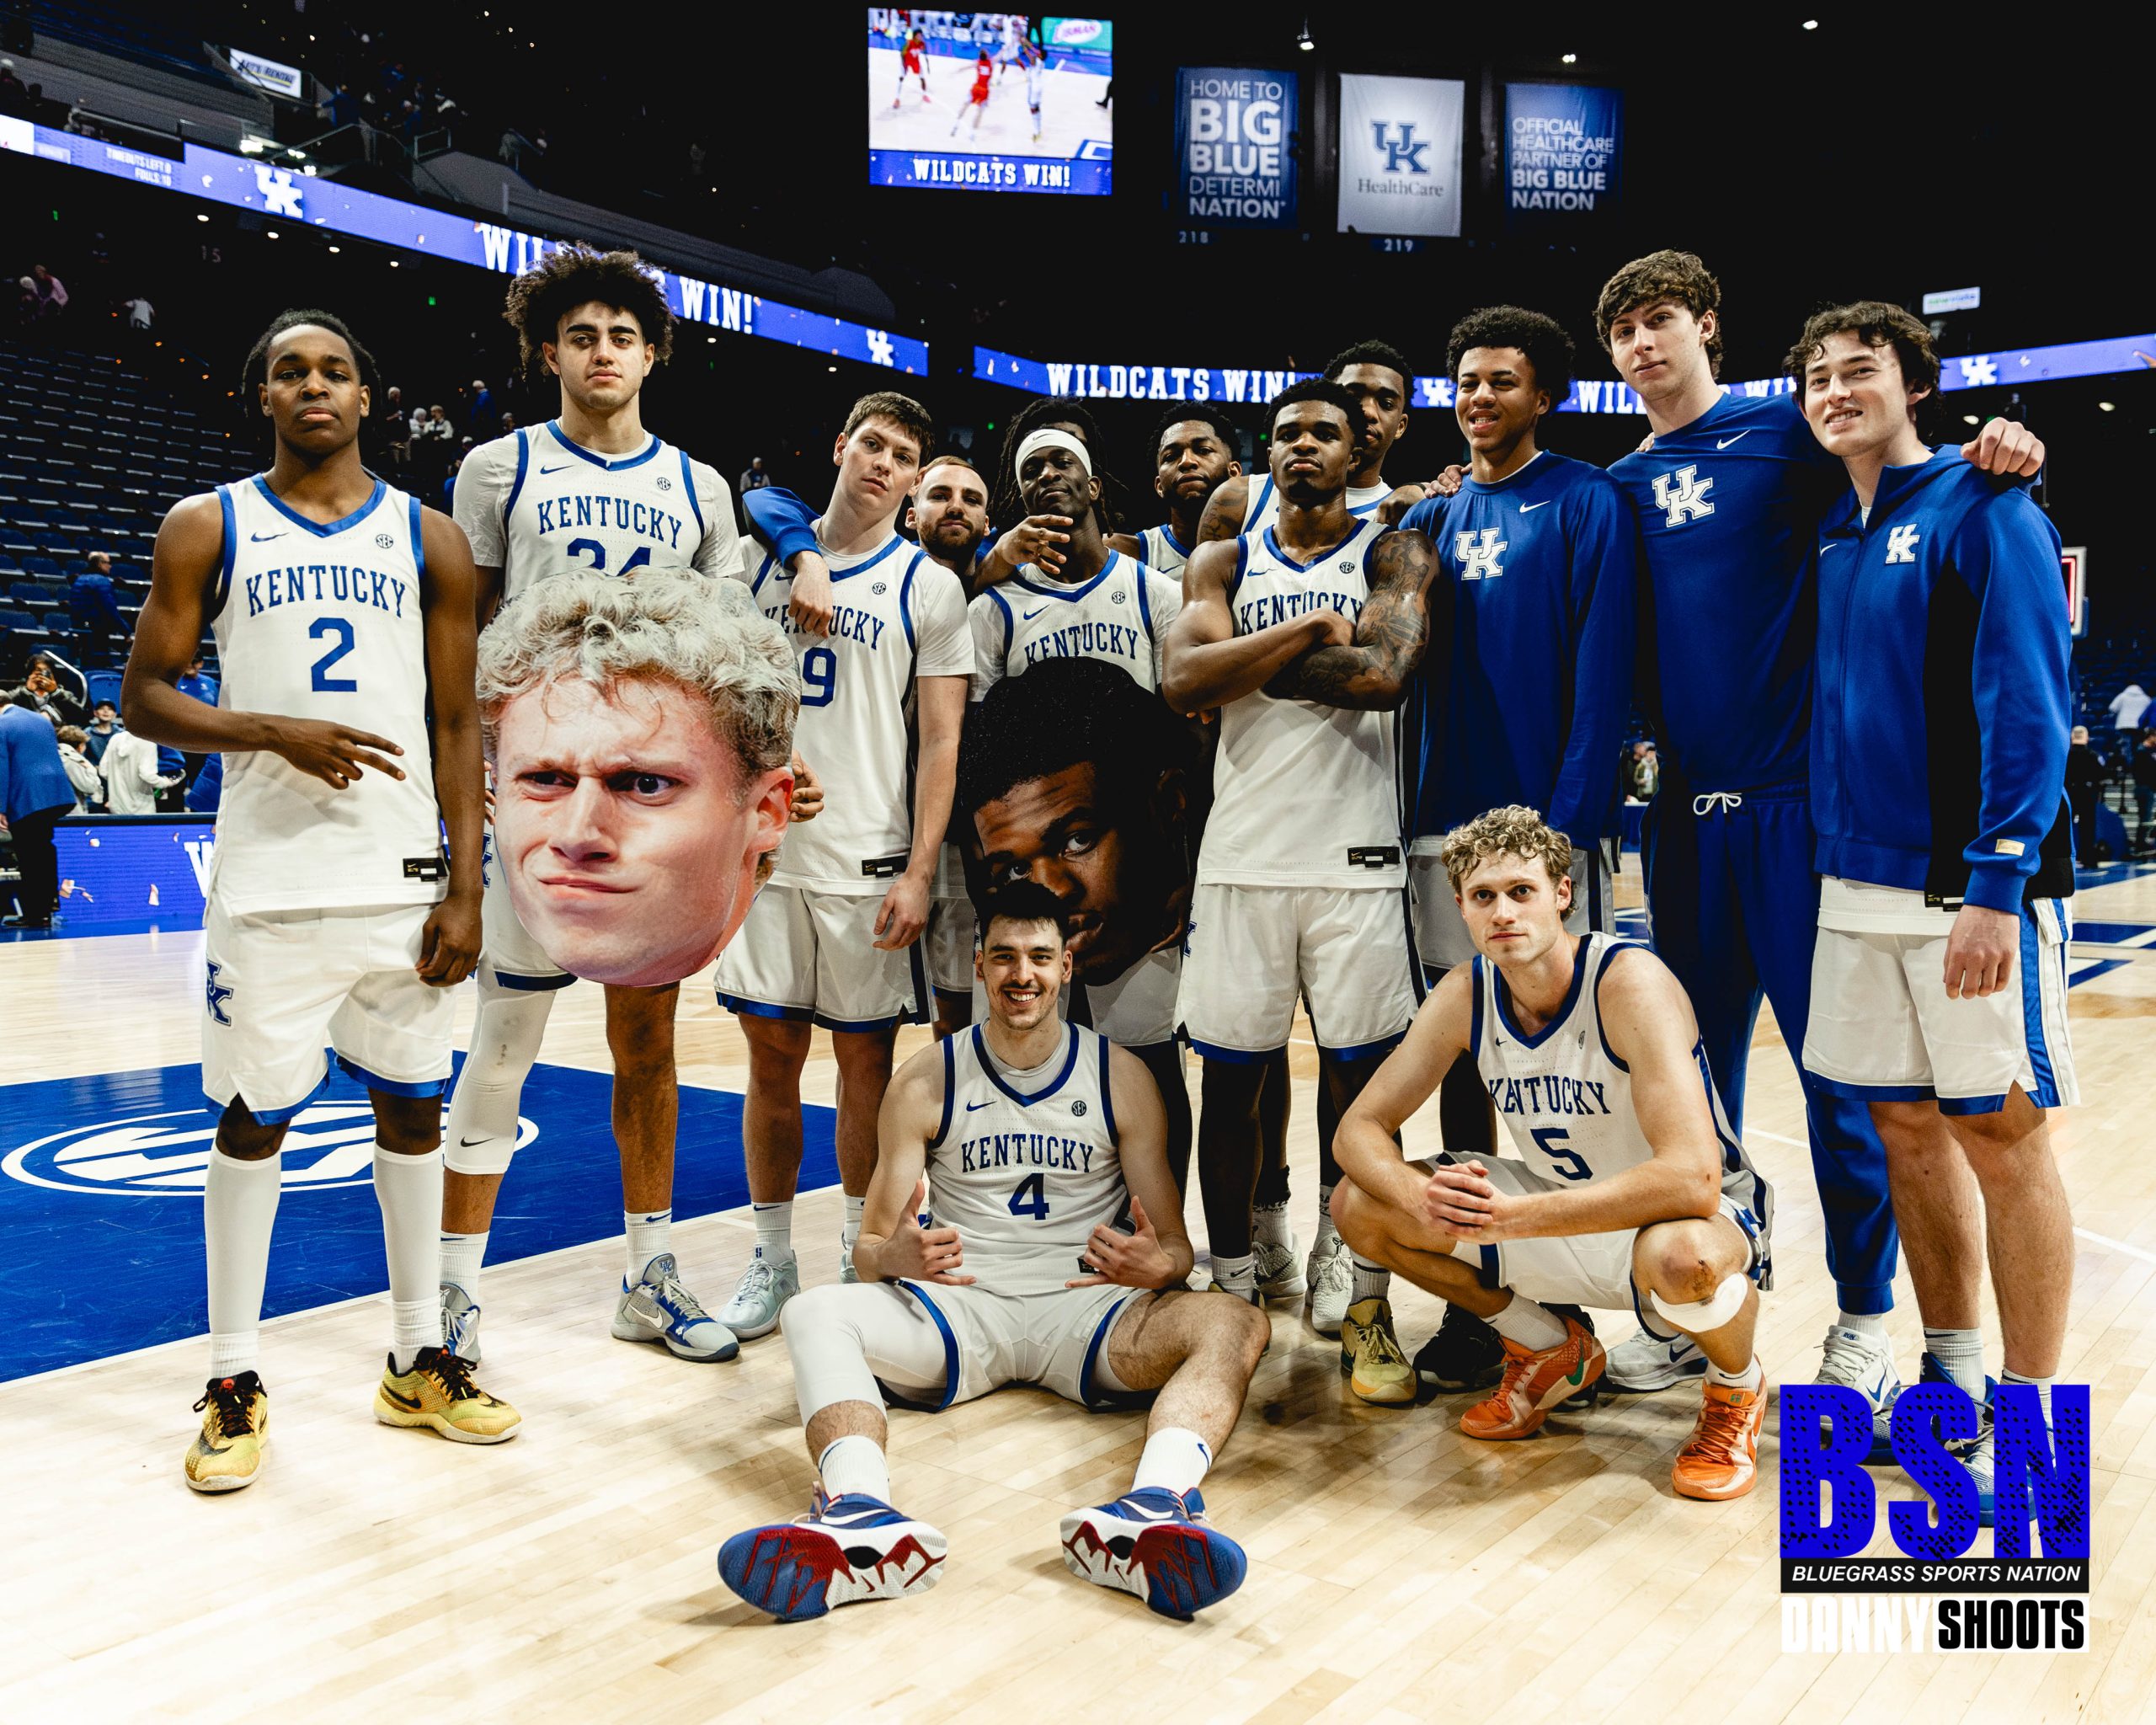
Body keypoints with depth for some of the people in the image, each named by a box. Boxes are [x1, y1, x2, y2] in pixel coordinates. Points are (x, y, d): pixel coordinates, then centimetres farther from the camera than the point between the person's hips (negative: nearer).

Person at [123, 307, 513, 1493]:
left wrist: (464, 889, -1)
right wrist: (278, 732, -16)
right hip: (269, 882, -2)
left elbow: (456, 726, 6)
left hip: (403, 879, 2)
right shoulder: (208, 528, 5)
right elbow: (144, 696, 2)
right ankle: (234, 1381, 19)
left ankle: (417, 1362, 23)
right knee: (252, 1118, 5)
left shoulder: (430, 541, 8)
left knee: (412, 1106, 9)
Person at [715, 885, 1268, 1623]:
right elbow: (869, 1244, 6)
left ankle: (1154, 1506, -56)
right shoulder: (926, 1082, 6)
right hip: (958, 1306, 0)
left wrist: (1159, 1265, -21)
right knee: (816, 1314, -28)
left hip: (1084, 1310, 0)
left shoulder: (1121, 1077, 6)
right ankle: (862, 1516, -54)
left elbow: (1175, 1244, 6)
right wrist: (894, 1256, -21)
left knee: (1234, 1323, -29)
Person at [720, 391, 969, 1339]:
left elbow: (942, 741, -5)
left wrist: (919, 872, -11)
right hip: (764, 847, 3)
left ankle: (861, 1258, 21)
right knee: (770, 1054, 8)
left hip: (868, 860, -2)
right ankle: (772, 1258, 21)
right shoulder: (762, 551, 8)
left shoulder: (929, 586, 0)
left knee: (865, 1057, 5)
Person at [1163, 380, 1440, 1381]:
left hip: (1355, 858, -2)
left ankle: (1361, 1300, 17)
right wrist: (1308, 629, -11)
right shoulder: (1222, 562, 12)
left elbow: (1384, 673, -14)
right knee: (1230, 1079, 6)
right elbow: (1183, 681, -6)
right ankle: (1231, 1292, 20)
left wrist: (1246, 661, -7)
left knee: (1358, 1079, 4)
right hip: (1241, 855, 2)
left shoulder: (1394, 556, 6)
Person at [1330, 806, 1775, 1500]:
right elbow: (1360, 1127, -7)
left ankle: (1737, 1388, -2)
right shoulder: (1465, 993, -11)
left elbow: (1692, 1178, -38)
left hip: (1708, 1216, -5)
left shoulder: (1630, 981, -28)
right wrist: (1424, 1199, -30)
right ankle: (1551, 1350, 14)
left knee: (1679, 1256, -42)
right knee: (1360, 1207, -8)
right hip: (1563, 1208, 6)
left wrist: (1512, 1216, -41)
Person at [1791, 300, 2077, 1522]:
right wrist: (1841, 858, 10)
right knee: (1906, 1127, 12)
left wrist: (1997, 887, -21)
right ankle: (1953, 1380, 26)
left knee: (2001, 1137, 1)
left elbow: (2029, 709, -15)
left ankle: (2032, 1418, 14)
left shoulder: (1983, 510, -7)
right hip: (1861, 884, 7)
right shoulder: (1834, 539, 14)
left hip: (1971, 883, -7)